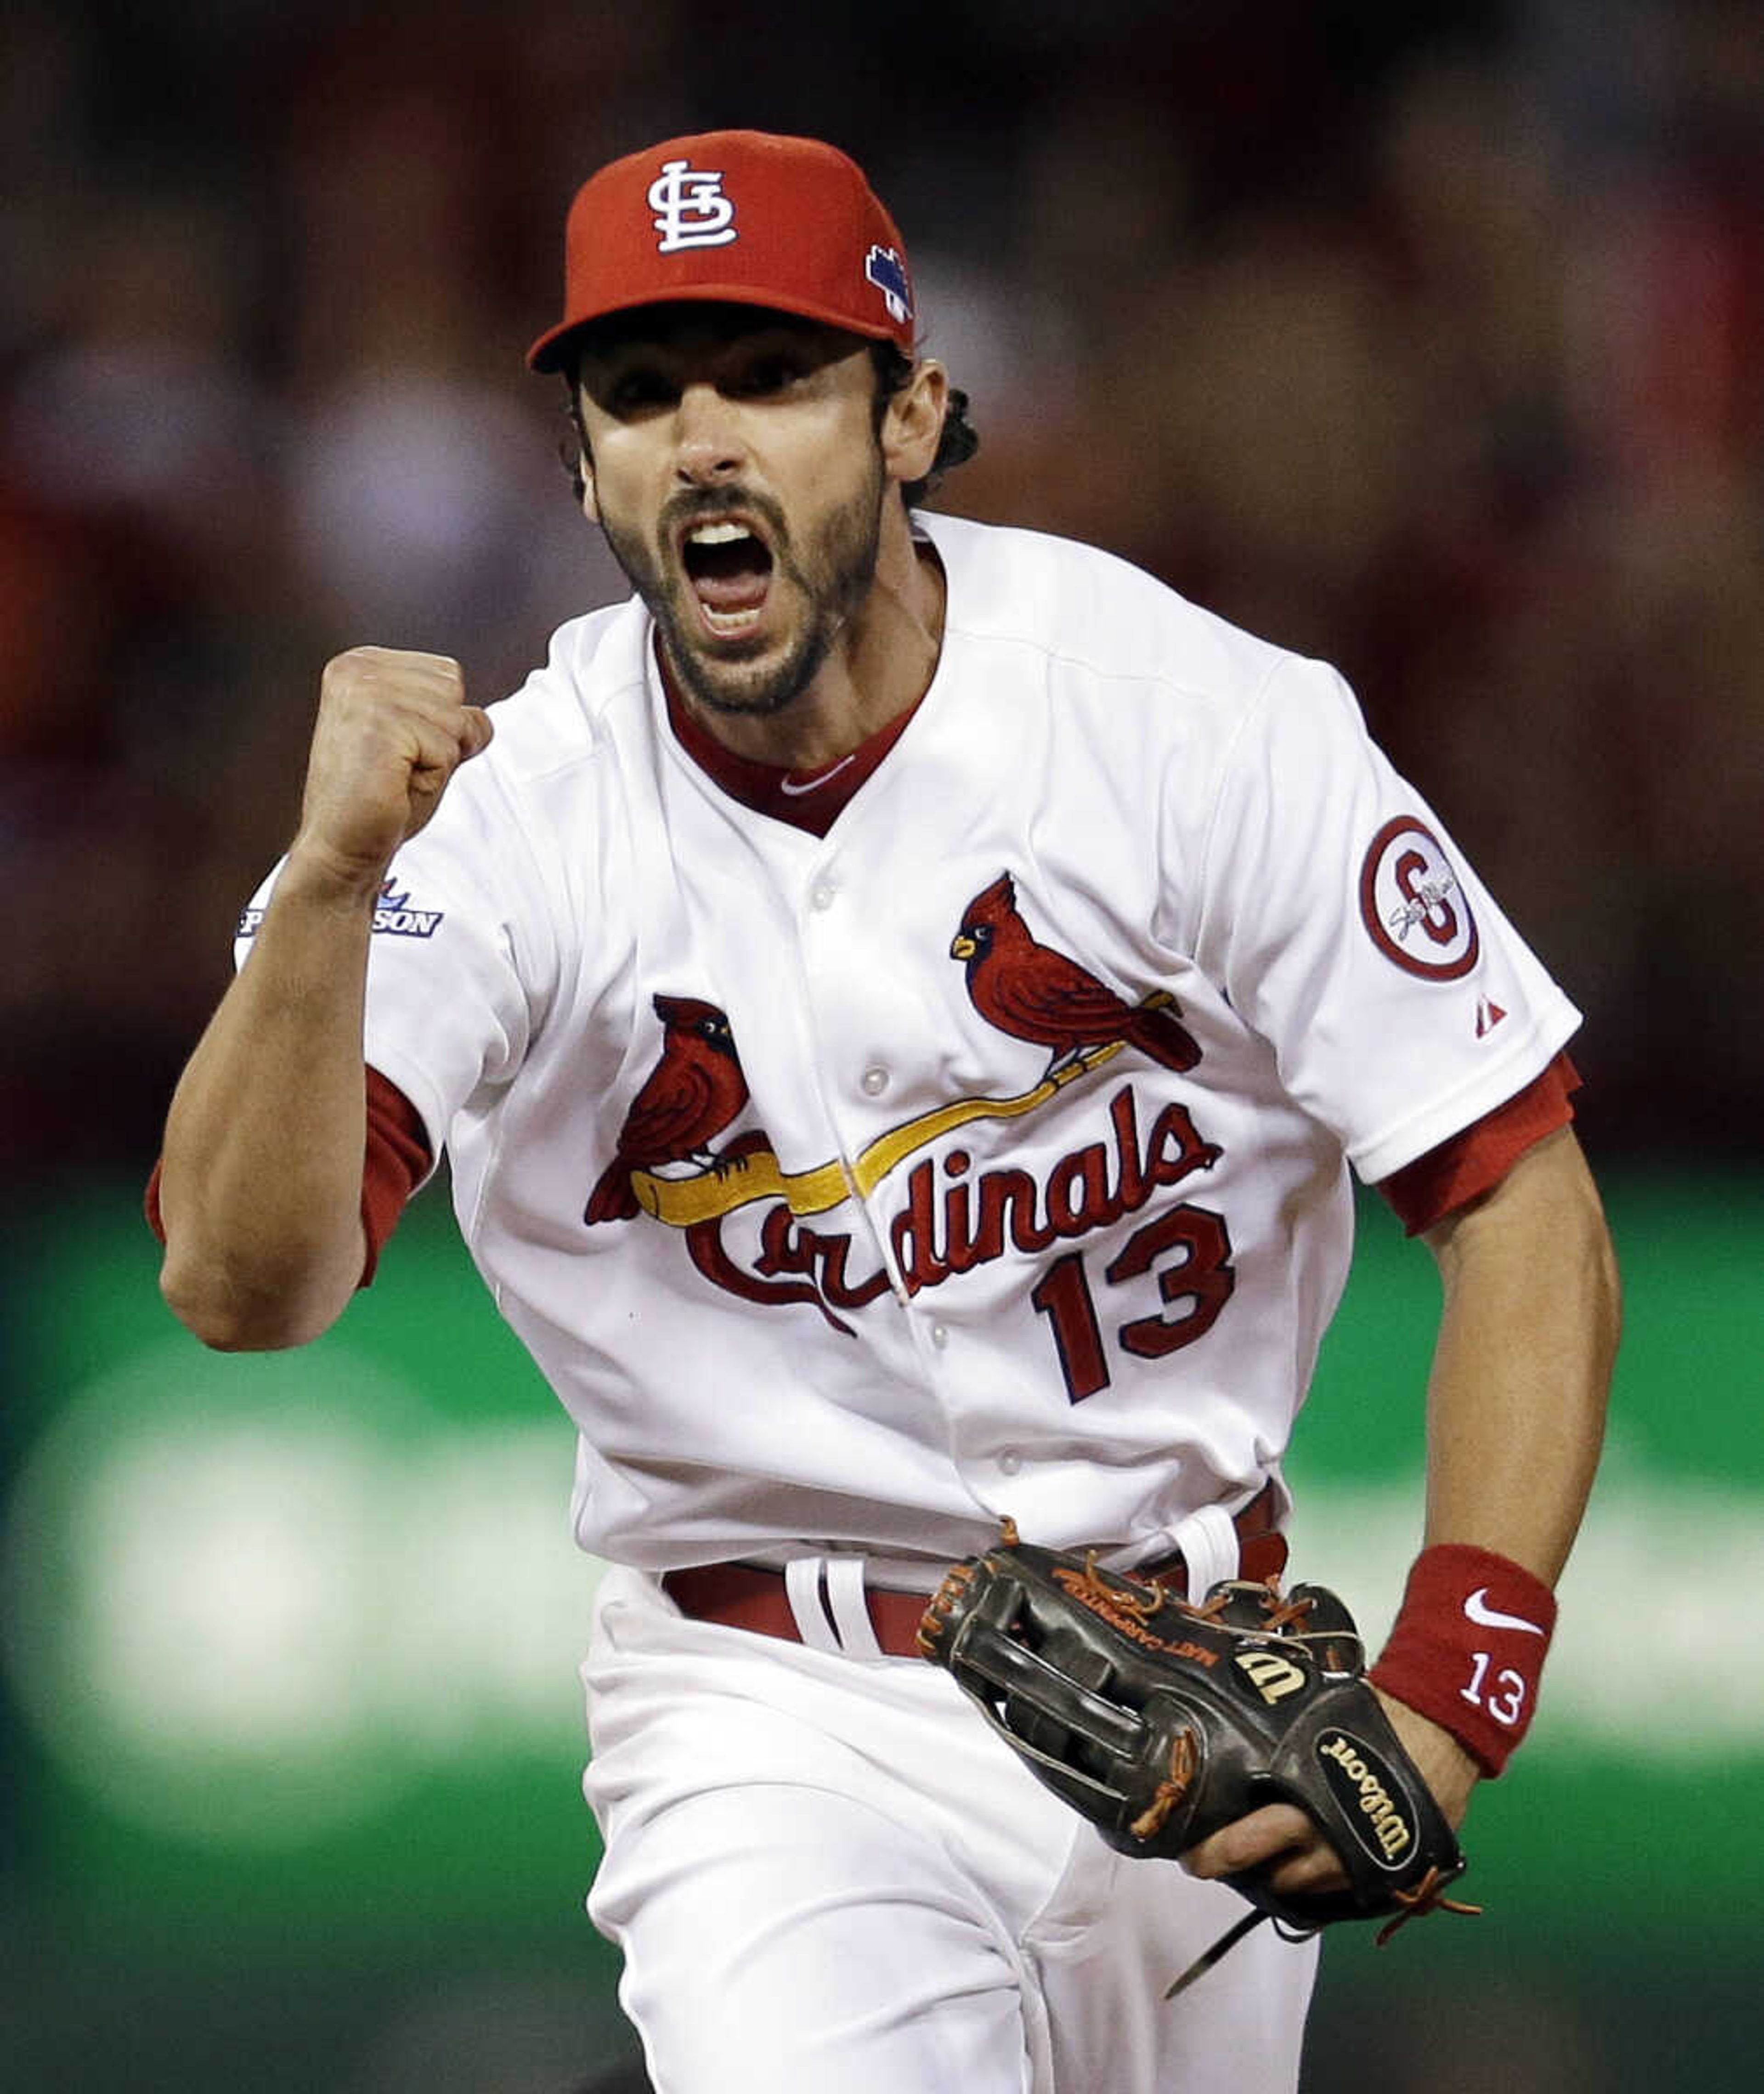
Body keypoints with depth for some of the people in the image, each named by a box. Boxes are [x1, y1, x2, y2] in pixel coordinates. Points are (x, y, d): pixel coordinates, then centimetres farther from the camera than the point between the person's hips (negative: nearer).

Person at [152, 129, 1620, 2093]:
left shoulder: (1193, 718, -10)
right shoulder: (504, 815, -10)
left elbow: (1522, 1199, -8)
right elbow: (239, 1285, -21)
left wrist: (1446, 1692, -20)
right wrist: (332, 879, -37)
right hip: (783, 1718, -2)